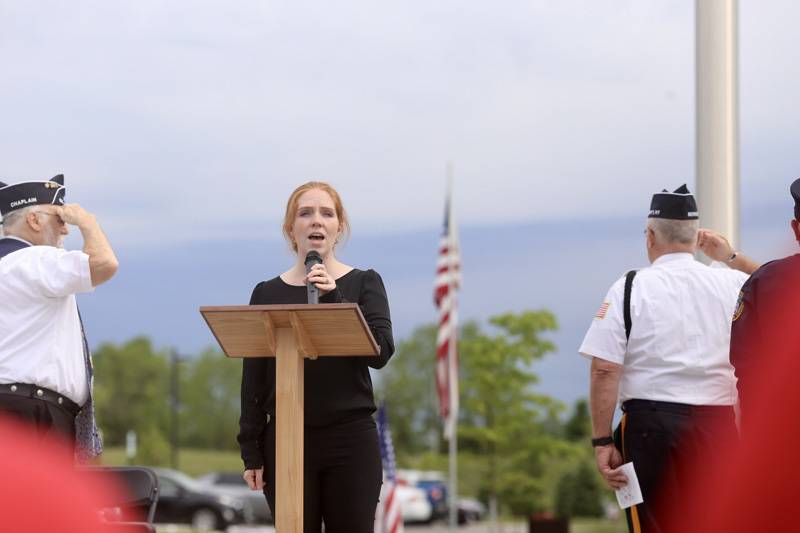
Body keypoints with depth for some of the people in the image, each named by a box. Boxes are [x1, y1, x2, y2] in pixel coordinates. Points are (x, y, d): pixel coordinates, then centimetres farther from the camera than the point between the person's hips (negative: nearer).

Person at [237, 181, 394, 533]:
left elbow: (381, 352, -9)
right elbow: (253, 380, 7)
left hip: (352, 440, -1)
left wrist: (334, 300, -17)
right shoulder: (268, 293, 7)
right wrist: (250, 450, 1)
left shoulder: (363, 283, 5)